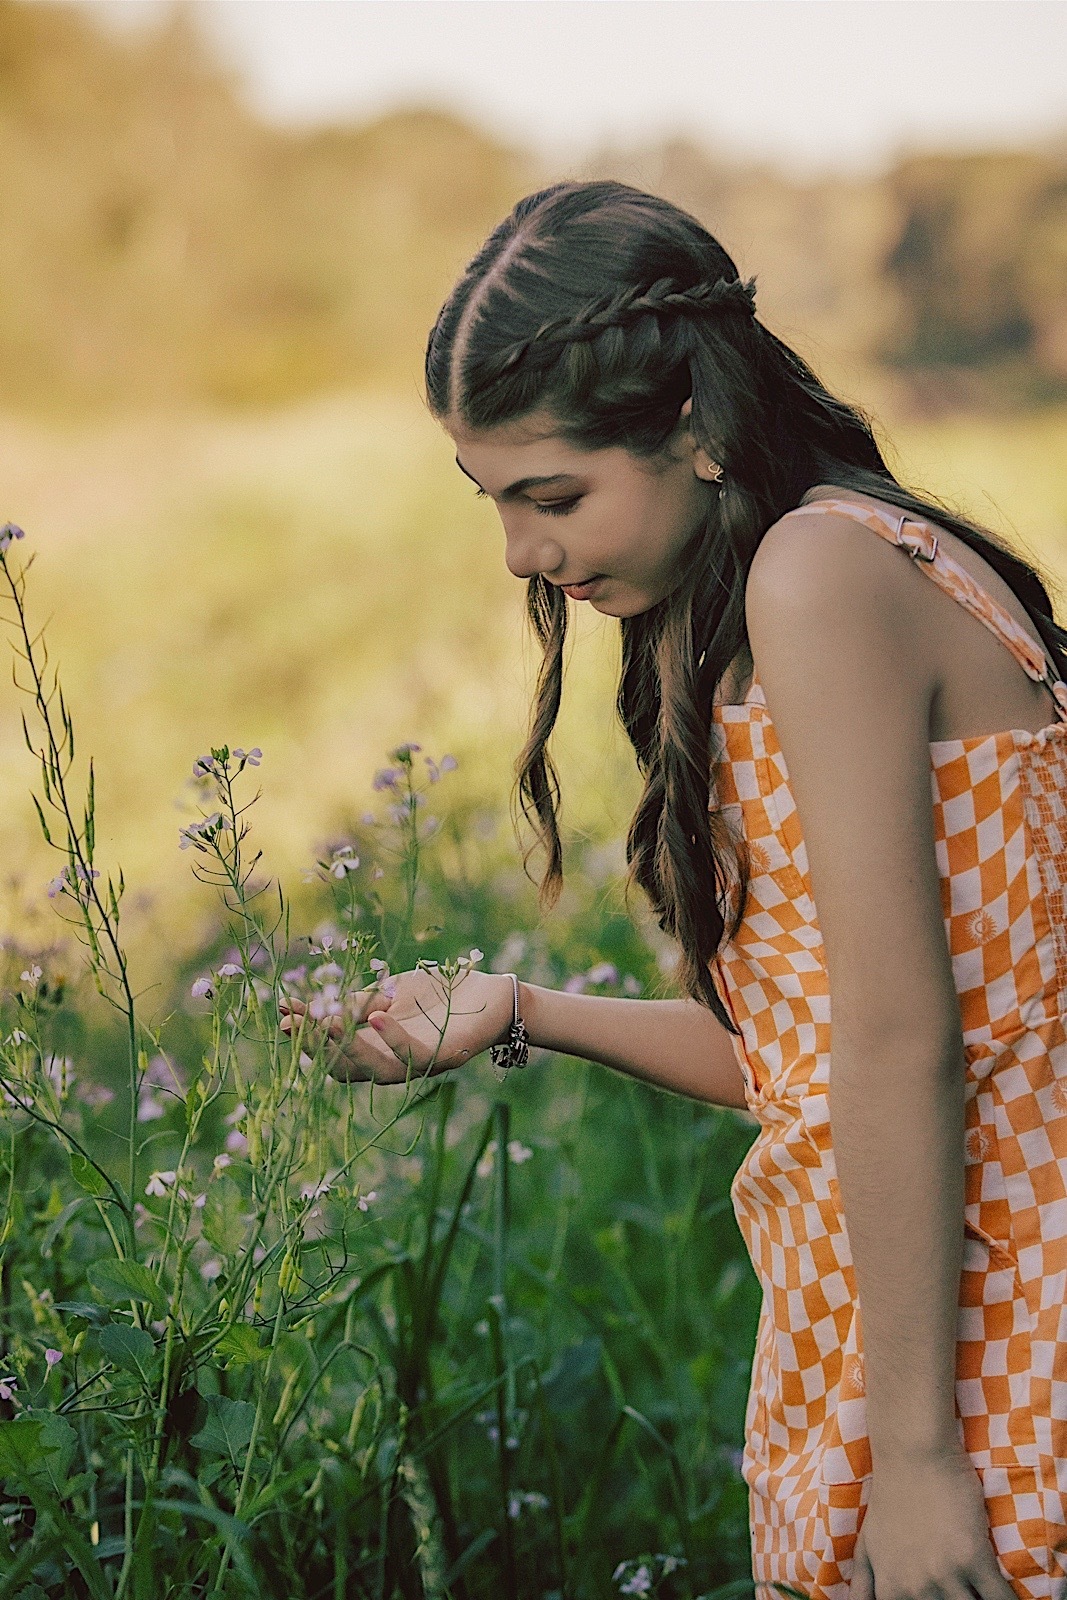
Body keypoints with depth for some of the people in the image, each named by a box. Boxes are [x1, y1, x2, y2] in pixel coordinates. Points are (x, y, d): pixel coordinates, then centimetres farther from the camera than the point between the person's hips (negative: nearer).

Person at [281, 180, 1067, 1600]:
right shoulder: (723, 625, 12)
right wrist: (519, 1013, 11)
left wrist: (913, 1452, -18)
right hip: (855, 1290, 9)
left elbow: (901, 1052, -20)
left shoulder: (820, 571, -17)